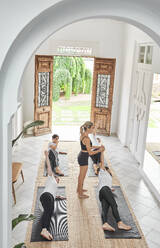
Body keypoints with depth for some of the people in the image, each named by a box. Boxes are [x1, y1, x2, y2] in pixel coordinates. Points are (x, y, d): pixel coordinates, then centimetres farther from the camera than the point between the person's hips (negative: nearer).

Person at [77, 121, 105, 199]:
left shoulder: (82, 135, 2)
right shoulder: (86, 138, -26)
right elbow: (90, 152, -23)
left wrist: (98, 147, 10)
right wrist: (99, 150, -11)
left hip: (81, 156, 9)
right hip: (84, 158, -9)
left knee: (81, 175, 26)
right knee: (82, 176, 8)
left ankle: (79, 189, 45)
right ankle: (80, 194, 24)